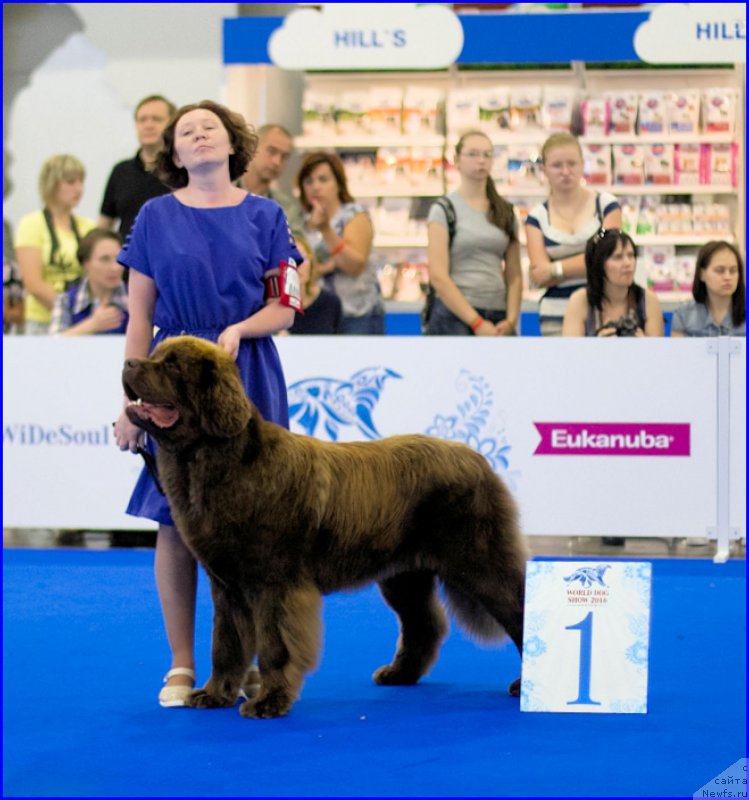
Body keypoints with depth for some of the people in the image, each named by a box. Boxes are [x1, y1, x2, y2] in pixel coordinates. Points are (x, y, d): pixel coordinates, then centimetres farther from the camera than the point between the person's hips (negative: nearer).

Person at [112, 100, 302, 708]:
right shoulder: (156, 217, 4)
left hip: (250, 378, 0)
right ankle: (182, 668, 7)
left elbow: (285, 308, 4)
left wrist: (239, 329, -16)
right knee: (176, 522, -1)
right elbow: (140, 317, 4)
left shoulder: (265, 216, 6)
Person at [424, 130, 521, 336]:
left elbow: (514, 275, 12)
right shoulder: (444, 210, 1)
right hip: (454, 315, -4)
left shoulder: (505, 212, 15)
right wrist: (476, 323, -12)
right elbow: (438, 276, -7)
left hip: (497, 318, 4)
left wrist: (511, 320, -4)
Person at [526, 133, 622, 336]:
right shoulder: (537, 216, 8)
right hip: (557, 315, 1)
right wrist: (586, 263, -7)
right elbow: (539, 276, -1)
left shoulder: (606, 205, 6)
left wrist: (556, 269, -5)